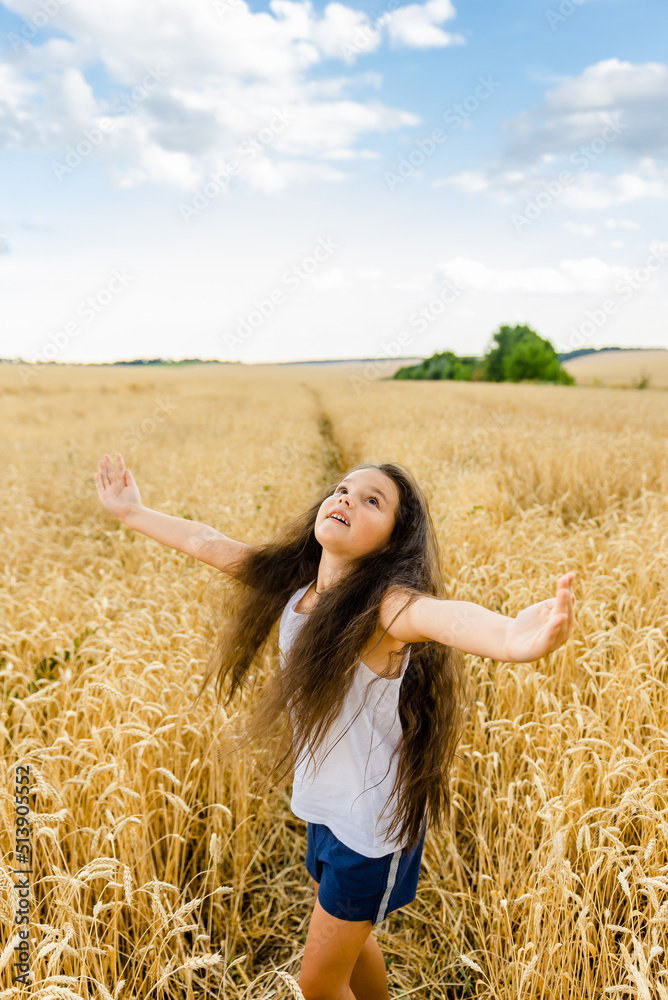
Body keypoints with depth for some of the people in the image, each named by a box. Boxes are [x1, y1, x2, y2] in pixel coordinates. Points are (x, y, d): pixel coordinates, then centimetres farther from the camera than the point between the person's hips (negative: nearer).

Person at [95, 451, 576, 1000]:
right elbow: (208, 543, 3)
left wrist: (511, 636, -72)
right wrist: (132, 511, 15)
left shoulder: (387, 605, -29)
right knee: (350, 937, 30)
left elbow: (442, 614, -51)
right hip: (325, 805, 7)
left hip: (376, 818, -7)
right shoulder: (295, 582, -9)